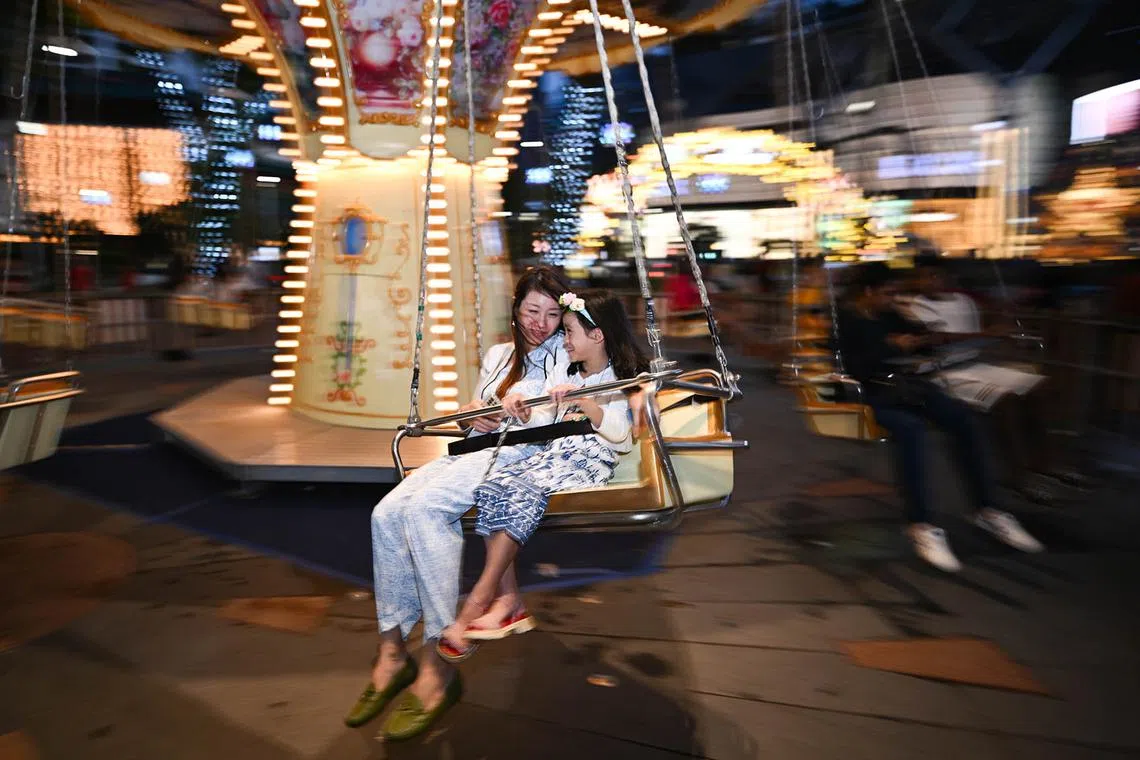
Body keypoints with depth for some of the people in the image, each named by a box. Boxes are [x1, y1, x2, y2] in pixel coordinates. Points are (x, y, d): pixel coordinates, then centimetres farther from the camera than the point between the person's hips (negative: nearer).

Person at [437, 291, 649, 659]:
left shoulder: (621, 381, 4)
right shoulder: (562, 377, 26)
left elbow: (619, 432, -14)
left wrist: (580, 400, -24)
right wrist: (519, 406, -1)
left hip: (589, 461, -6)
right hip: (551, 454, 7)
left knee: (525, 493, -32)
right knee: (494, 485, -22)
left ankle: (478, 601, -28)